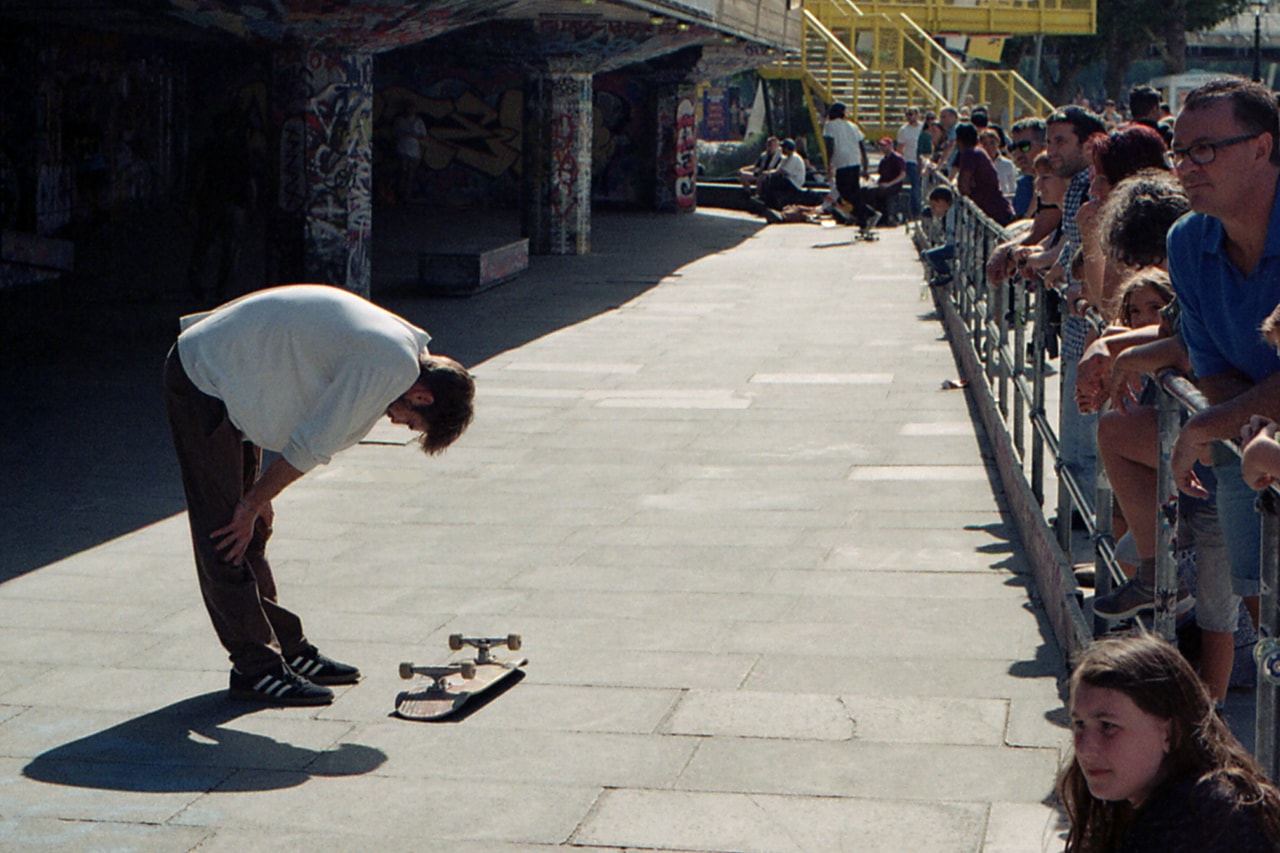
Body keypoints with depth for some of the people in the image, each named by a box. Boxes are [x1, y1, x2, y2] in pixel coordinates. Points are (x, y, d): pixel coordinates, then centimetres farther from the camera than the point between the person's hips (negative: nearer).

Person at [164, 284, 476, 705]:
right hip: (204, 382, -10)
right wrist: (253, 505, -6)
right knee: (225, 540, -5)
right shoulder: (395, 367, -23)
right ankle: (257, 669, 0)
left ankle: (288, 650, 21)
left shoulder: (400, 342, 7)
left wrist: (255, 500, 11)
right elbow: (310, 447, -17)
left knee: (251, 538, 14)